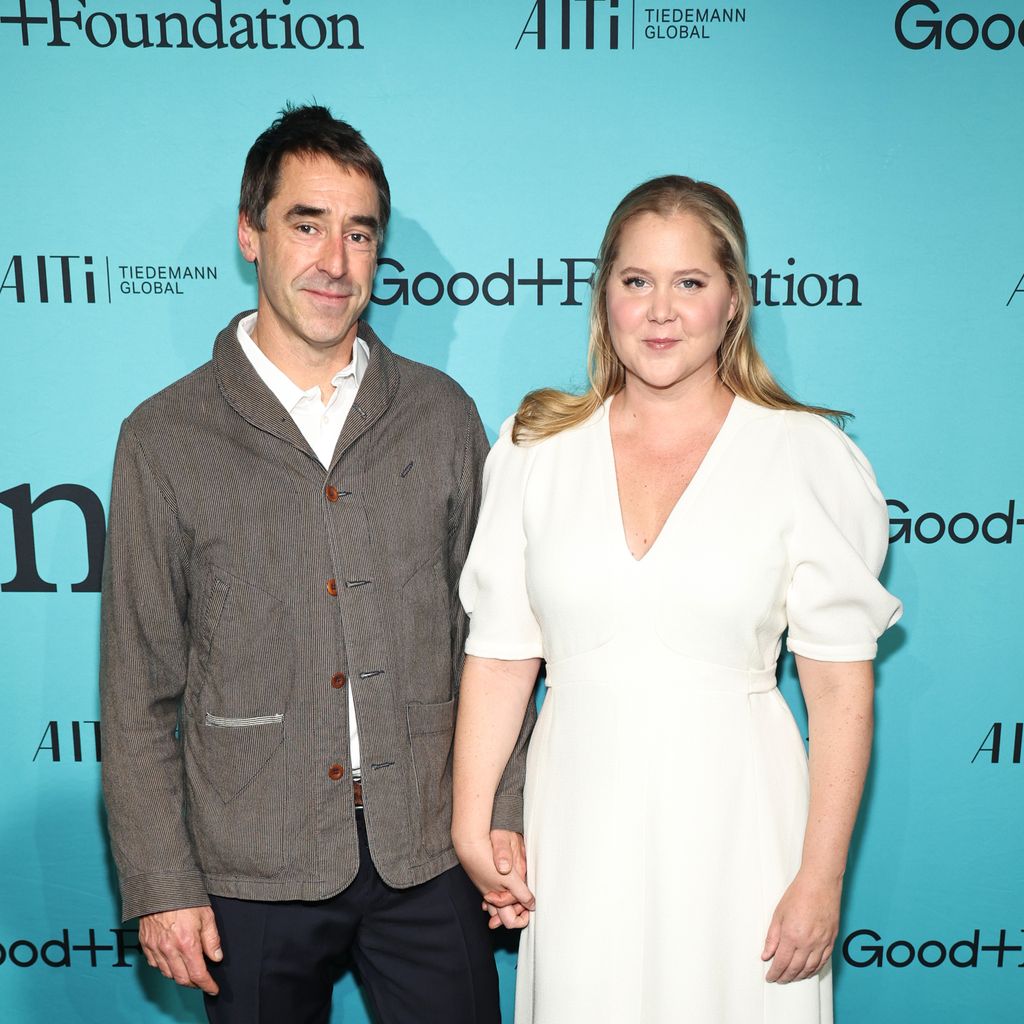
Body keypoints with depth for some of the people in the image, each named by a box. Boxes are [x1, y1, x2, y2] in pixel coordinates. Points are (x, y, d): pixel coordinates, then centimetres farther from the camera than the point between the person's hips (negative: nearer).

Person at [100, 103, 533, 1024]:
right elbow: (137, 693, -1)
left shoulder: (442, 415, 1)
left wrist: (506, 811, 2)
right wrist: (160, 883, -2)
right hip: (254, 873, -1)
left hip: (430, 855, 2)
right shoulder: (165, 439, -4)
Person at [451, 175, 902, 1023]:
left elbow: (840, 688, -6)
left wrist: (821, 880, -7)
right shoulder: (537, 449, 1)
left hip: (732, 824, -1)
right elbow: (500, 655, 1)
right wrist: (471, 824, -1)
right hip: (578, 825, 2)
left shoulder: (806, 454, -6)